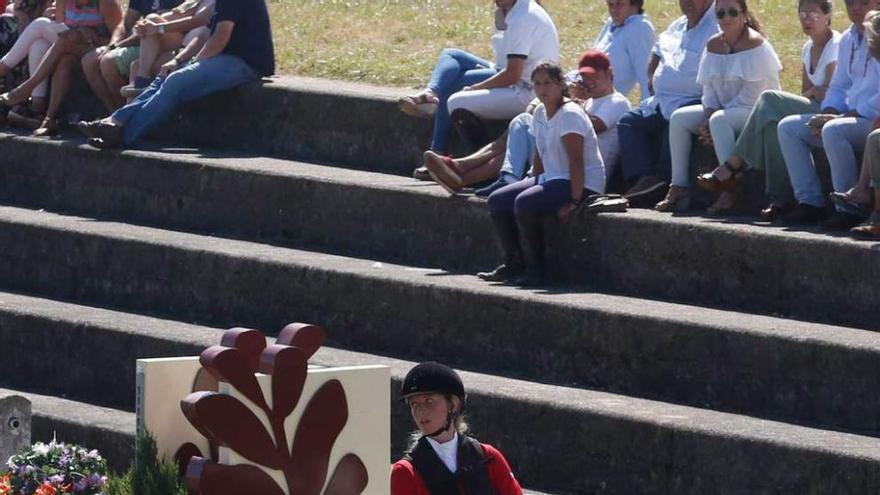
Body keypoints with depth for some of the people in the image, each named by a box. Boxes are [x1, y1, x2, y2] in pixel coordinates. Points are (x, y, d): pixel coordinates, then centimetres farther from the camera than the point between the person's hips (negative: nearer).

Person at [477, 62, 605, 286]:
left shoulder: (570, 114, -17)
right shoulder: (540, 112, 9)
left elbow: (576, 161, -22)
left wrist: (573, 201, -25)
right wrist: (534, 184, 7)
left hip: (584, 183, -9)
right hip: (551, 179, 9)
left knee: (525, 203, -30)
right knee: (497, 201, -1)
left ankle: (536, 270, -17)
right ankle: (513, 264, 7)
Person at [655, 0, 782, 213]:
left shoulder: (754, 44, -15)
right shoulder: (714, 45, 7)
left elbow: (751, 95, -20)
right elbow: (709, 89, 7)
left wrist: (713, 118, -20)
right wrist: (707, 120, -12)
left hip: (756, 110, -8)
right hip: (723, 110, 8)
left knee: (720, 120, -35)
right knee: (678, 118, -5)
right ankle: (679, 188, -10)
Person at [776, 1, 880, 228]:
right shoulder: (848, 39, 15)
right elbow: (838, 86, 23)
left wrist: (844, 116, -19)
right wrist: (827, 114, 2)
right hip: (851, 117, 9)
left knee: (833, 131, -36)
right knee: (788, 127, 1)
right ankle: (809, 202, -4)